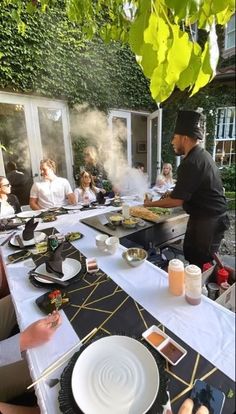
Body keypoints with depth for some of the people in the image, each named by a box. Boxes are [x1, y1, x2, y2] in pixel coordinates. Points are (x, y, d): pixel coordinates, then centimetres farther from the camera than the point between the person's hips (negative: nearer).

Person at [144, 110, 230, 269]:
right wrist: (173, 193, 9)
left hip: (208, 221, -10)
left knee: (202, 263, 4)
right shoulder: (202, 155, 7)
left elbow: (176, 201, -22)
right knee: (190, 253, 20)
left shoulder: (191, 163, -25)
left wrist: (151, 204, -9)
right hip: (212, 217, 10)